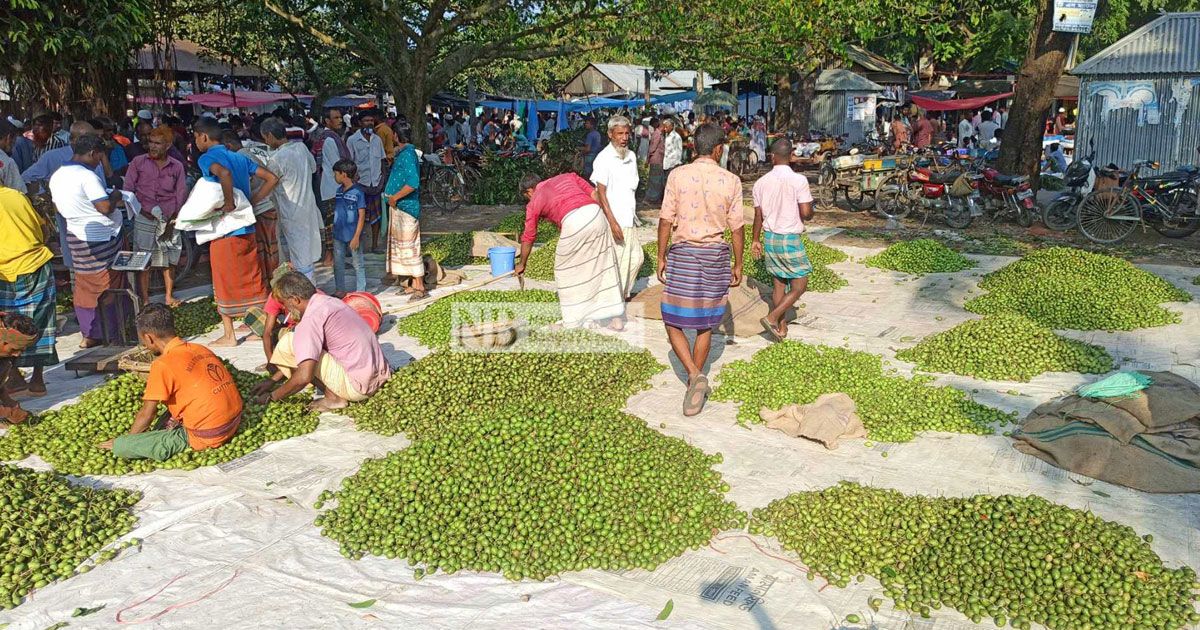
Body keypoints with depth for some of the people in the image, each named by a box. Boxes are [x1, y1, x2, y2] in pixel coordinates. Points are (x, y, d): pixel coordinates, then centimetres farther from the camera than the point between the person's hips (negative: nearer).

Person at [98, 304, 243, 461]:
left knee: (121, 447, -10)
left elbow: (146, 414, -7)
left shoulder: (162, 365, -15)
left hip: (207, 437, -8)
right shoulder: (199, 348, 7)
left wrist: (122, 443, 10)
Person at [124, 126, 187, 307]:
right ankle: (145, 301, 9)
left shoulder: (177, 166, 5)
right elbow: (128, 190, 0)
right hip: (144, 219, -1)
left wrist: (172, 221, -7)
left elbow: (181, 196, 3)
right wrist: (146, 209, -13)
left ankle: (169, 296, 23)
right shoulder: (138, 162, 2)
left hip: (170, 220, 1)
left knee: (169, 261, 10)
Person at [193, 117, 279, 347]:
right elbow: (272, 178, 10)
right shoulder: (240, 157, 11)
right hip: (247, 228, 6)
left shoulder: (206, 158, -9)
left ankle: (229, 335, 11)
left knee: (225, 283, 4)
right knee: (251, 280, 12)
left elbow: (224, 173, -32)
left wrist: (229, 205, -22)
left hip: (225, 231, -6)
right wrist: (251, 201, 6)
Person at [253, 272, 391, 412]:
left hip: (358, 387, -9)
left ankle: (333, 398, -4)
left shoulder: (311, 320, -16)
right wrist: (273, 380, 24)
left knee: (288, 344, -8)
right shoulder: (330, 301, 13)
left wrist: (272, 396, -5)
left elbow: (304, 377, -22)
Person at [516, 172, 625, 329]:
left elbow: (528, 237, 28)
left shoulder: (534, 202, 21)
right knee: (604, 265, 15)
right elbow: (595, 195, 18)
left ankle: (572, 322, 21)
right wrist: (612, 221, 18)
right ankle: (616, 317, 22)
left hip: (573, 222, -4)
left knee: (566, 270, 16)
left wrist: (522, 264, 42)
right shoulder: (567, 176, 30)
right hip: (596, 214, 4)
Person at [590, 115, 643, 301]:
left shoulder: (631, 156, 10)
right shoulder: (604, 159, -12)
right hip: (614, 221, -8)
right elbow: (600, 193, -15)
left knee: (636, 257, 15)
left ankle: (624, 293, 32)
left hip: (628, 219, 8)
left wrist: (633, 213, 16)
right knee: (619, 263, -3)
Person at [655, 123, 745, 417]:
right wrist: (737, 265, 10)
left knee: (673, 322, 7)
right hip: (715, 255, 2)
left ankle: (694, 376, -11)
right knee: (705, 323, 15)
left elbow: (665, 220, -6)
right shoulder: (731, 181, -4)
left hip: (682, 254, -2)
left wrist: (661, 257, 3)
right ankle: (696, 378, 23)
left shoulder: (678, 175, -7)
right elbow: (737, 228, -1)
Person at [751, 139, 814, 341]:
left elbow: (758, 215, 5)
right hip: (790, 239, -5)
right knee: (799, 286, 6)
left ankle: (781, 327, 22)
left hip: (769, 237, 5)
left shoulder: (761, 182, -1)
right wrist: (810, 211, 7)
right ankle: (772, 318, -6)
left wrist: (755, 240, 17)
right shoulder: (799, 180, -15)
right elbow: (806, 213, -17)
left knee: (778, 284, 16)